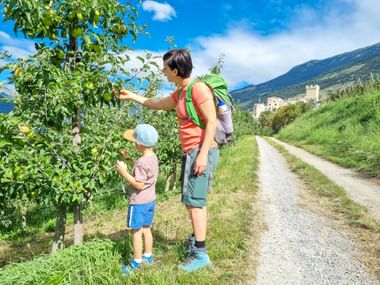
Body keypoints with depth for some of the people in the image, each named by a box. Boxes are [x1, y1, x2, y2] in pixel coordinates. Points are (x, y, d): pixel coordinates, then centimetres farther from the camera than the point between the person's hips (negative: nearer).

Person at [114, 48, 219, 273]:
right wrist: (132, 96, 32)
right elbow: (158, 104, 30)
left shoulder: (198, 88, -14)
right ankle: (197, 241, 31)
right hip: (191, 152, 10)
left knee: (194, 201, -9)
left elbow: (211, 122, -18)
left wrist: (203, 154, -23)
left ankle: (201, 254, 0)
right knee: (194, 200, 16)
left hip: (201, 151, -10)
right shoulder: (180, 93, 15)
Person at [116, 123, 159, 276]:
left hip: (139, 202, -9)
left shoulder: (141, 162, -26)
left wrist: (124, 173, -22)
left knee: (136, 232, 5)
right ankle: (148, 256, 33)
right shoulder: (153, 157, 1)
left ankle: (137, 262, 17)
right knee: (146, 229, 20)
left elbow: (139, 185, -26)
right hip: (150, 200, 9)